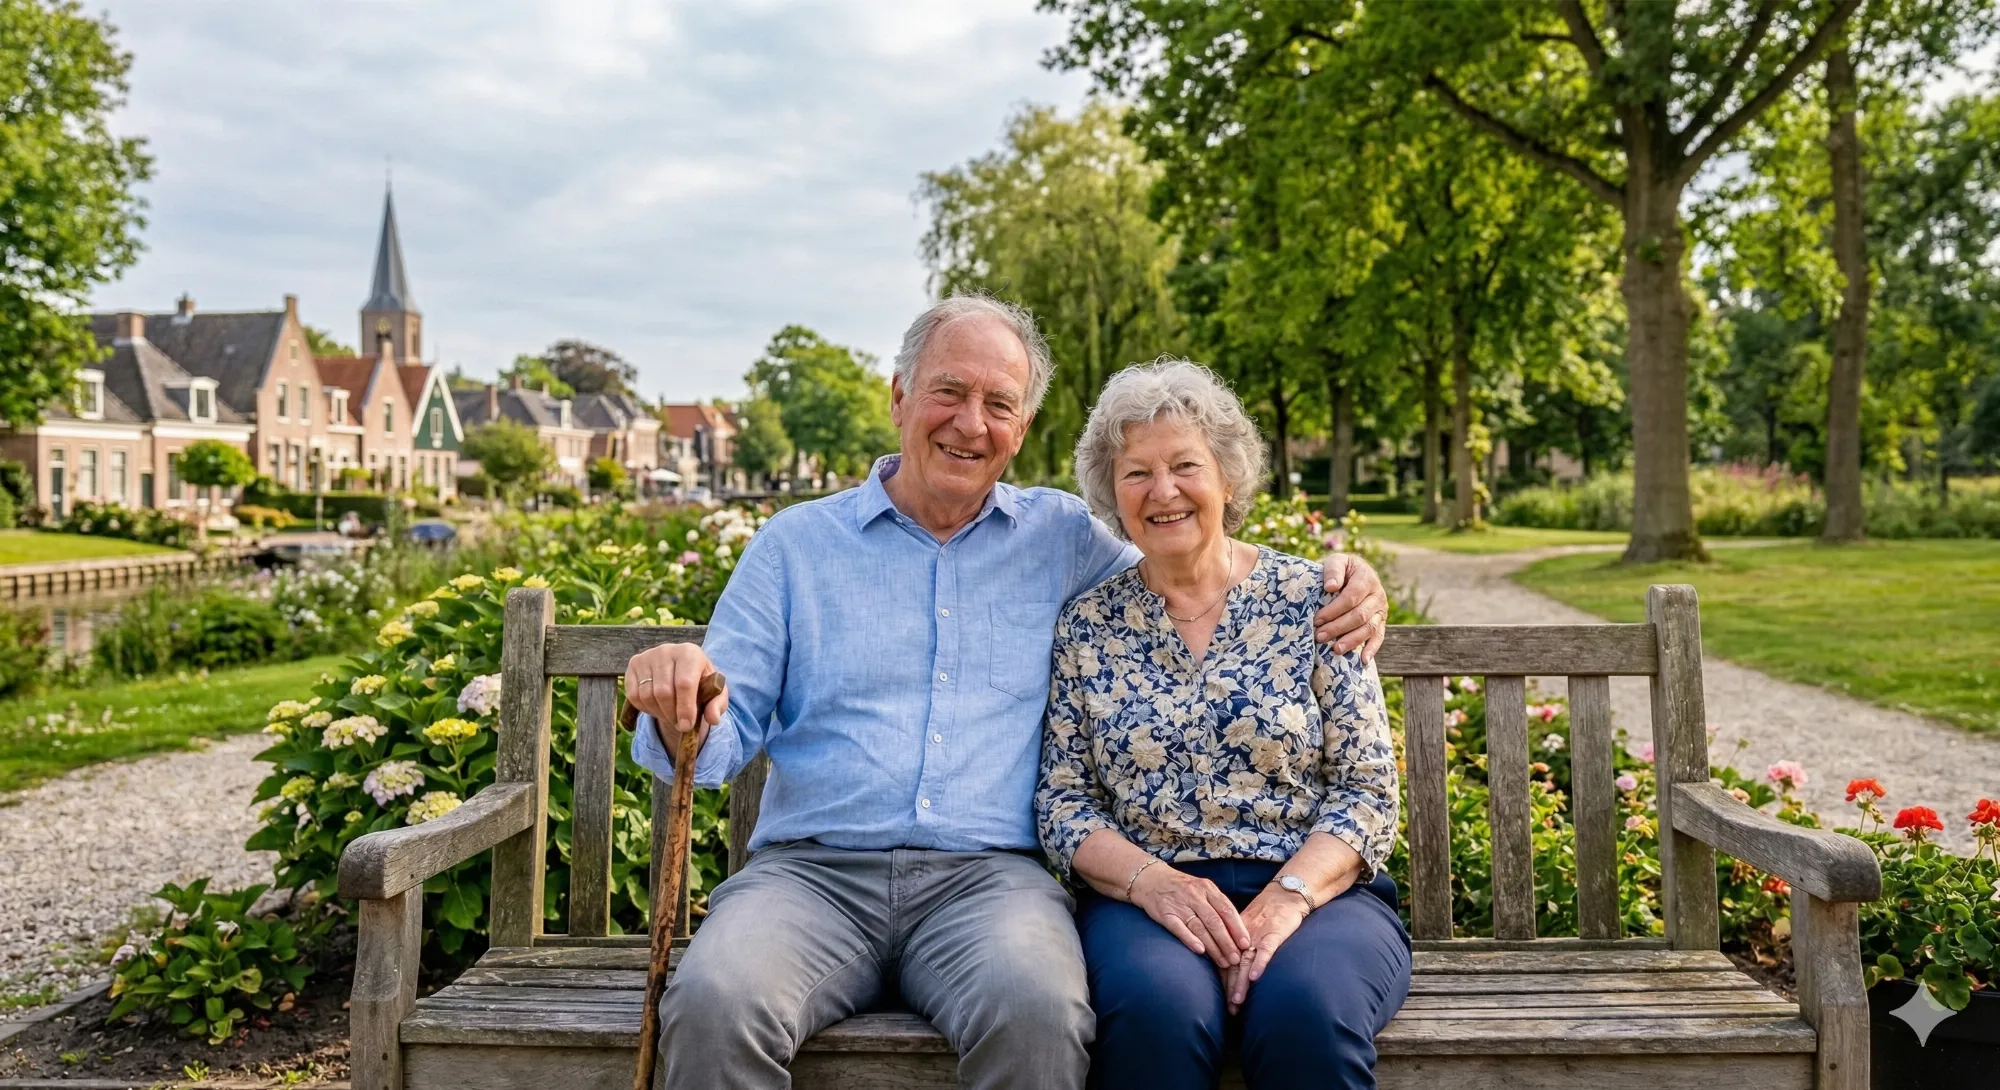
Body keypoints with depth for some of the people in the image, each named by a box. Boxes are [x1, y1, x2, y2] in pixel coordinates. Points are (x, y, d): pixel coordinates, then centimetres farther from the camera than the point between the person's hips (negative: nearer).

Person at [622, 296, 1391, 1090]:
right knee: (712, 1006, -31)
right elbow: (728, 732, 8)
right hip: (813, 869, 0)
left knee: (1039, 1014, -33)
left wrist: (1335, 588, 4)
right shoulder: (796, 542, 13)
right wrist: (685, 714, -17)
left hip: (989, 875, 0)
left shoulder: (1065, 537, 14)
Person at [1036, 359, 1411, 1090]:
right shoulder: (1087, 625, 7)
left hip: (1316, 892, 0)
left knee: (1308, 1008, -33)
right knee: (1157, 1004, -33)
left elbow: (1368, 791, 1)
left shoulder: (1309, 599, 4)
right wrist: (1153, 881, -15)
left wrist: (1289, 896, -16)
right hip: (1145, 898, 1)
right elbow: (1062, 803, 4)